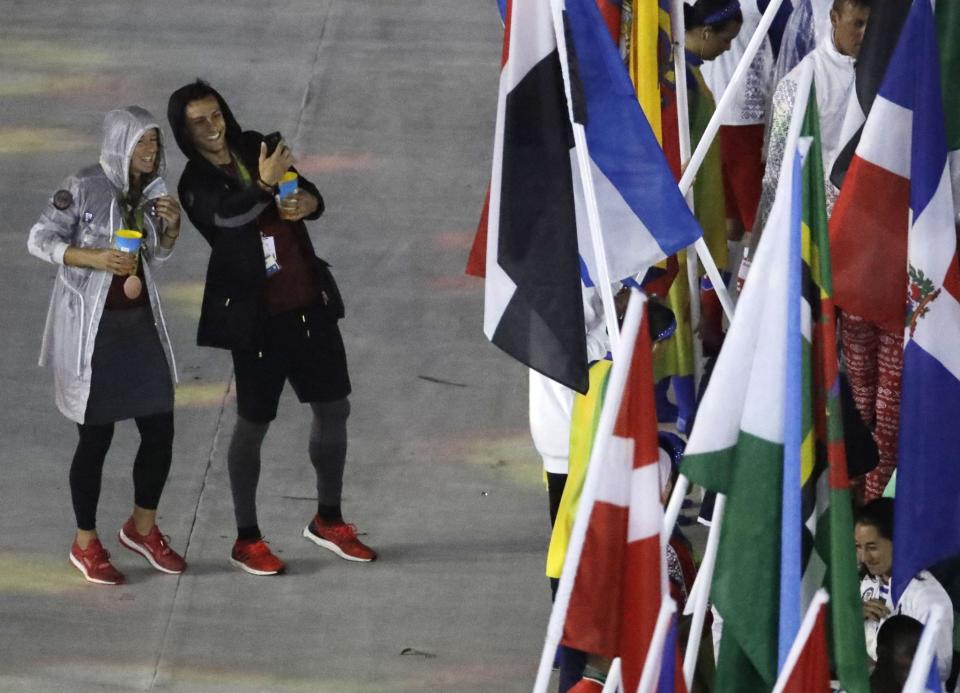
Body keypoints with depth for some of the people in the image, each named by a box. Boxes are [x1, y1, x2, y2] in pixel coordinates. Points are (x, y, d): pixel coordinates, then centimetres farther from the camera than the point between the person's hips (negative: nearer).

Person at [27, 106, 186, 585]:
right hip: (91, 328, -6)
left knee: (159, 429, 6)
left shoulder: (151, 191, 6)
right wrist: (93, 257, -28)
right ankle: (86, 544, 16)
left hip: (140, 323, 6)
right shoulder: (83, 189, -14)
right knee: (96, 436, 1)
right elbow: (40, 240, -15)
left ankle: (143, 527, 28)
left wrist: (171, 227, -4)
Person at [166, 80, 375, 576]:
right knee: (253, 423, 2)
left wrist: (306, 202, -13)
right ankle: (246, 539, 13)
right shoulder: (196, 184, -10)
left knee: (334, 409, 11)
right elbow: (227, 217, -30)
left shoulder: (255, 148, 5)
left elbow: (310, 196, 10)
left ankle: (328, 520, 27)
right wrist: (264, 186, -46)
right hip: (257, 314, -6)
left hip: (308, 302, 6)